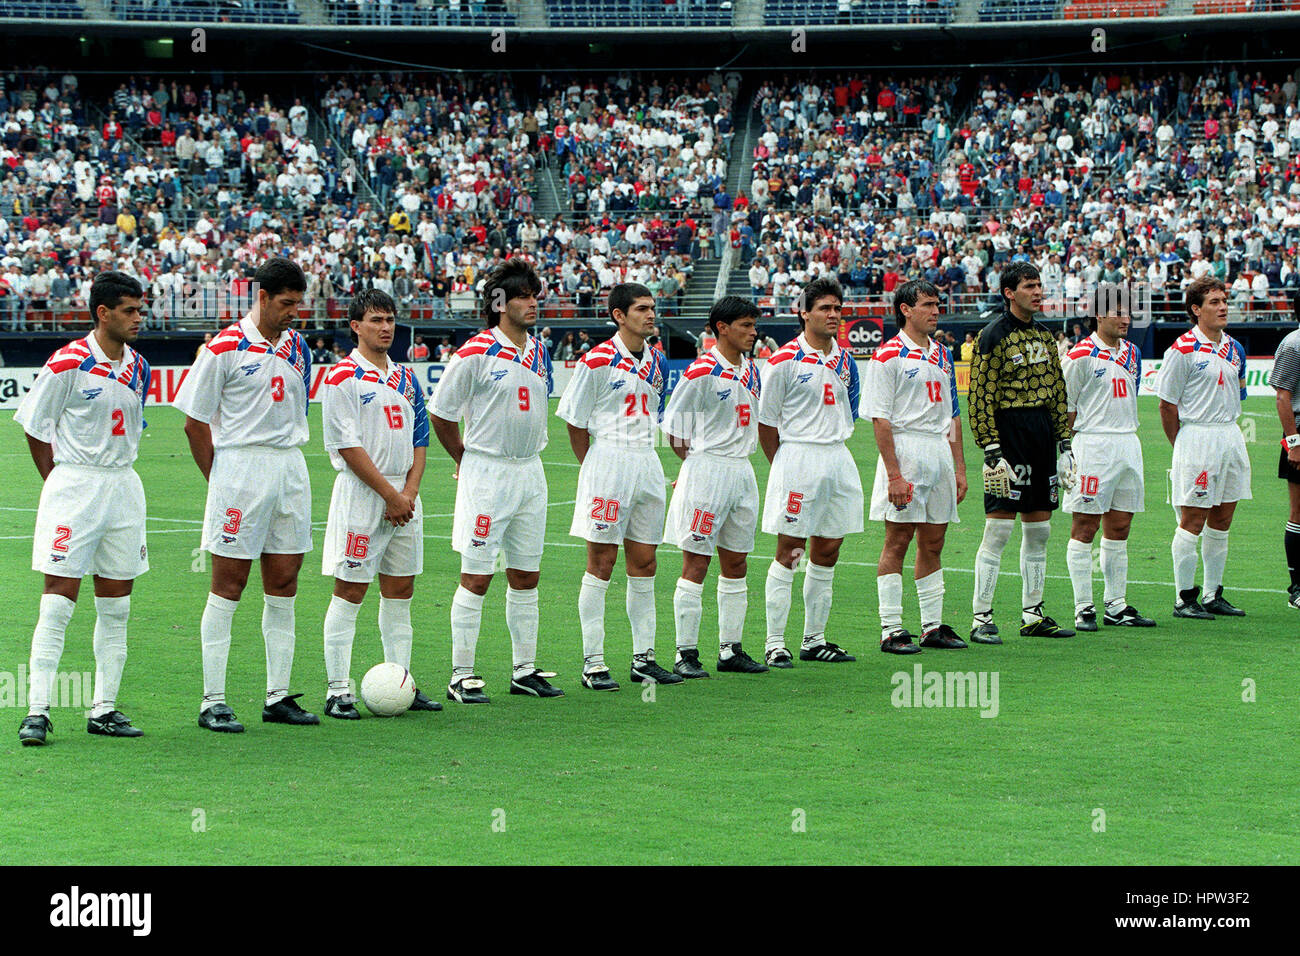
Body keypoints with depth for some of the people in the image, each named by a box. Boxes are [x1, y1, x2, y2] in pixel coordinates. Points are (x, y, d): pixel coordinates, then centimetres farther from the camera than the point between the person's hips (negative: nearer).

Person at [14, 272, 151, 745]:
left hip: (124, 487, 6)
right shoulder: (68, 364, -10)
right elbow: (34, 427, -3)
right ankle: (37, 710, -8)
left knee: (116, 605, 7)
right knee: (58, 600, -9)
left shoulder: (138, 368, 9)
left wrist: (116, 473, 16)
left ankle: (104, 709, 13)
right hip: (73, 487, -6)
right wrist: (58, 483, 1)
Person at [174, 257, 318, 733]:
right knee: (228, 586, -4)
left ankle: (279, 696, 13)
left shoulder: (296, 346, 11)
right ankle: (213, 701, -1)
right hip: (240, 463, -6)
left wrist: (286, 454, 14)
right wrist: (220, 480, -3)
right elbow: (195, 422, -5)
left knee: (283, 586, 7)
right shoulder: (226, 347, -8)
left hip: (291, 467, 6)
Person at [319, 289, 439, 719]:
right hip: (361, 495, -7)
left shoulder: (405, 378, 14)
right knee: (349, 592, -5)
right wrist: (391, 495, -13)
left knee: (400, 591, 9)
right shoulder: (343, 377, -7)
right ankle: (337, 692, -3)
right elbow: (348, 446, -13)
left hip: (403, 496, 7)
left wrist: (409, 493, -1)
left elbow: (419, 440, 14)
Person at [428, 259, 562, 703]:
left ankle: (525, 670, 18)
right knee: (476, 578, -5)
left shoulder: (539, 352, 9)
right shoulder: (476, 352, -12)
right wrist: (468, 461, 4)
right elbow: (440, 413, -5)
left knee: (526, 576, 10)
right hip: (486, 473, -7)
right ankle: (462, 676, 0)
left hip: (530, 472, 7)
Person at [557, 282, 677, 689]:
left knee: (643, 564, 8)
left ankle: (644, 658, 14)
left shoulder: (657, 362, 12)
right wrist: (591, 469, 0)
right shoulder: (597, 360, -8)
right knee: (601, 562, -5)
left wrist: (641, 453, 17)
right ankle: (593, 663, -2)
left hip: (647, 463, 6)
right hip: (608, 461, -6)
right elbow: (575, 420, -4)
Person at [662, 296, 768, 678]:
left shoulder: (751, 370, 12)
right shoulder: (702, 372, -11)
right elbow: (674, 426, -7)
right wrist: (697, 464, -1)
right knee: (696, 564, -5)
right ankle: (686, 654, -2)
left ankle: (731, 649, 18)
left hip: (742, 471, 8)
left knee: (736, 563, 10)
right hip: (706, 471, -8)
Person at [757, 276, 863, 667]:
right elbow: (767, 422, -4)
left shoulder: (844, 360, 12)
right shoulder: (785, 360, -8)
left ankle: (814, 641, 18)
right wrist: (784, 468, 0)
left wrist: (832, 447, 16)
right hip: (797, 457, -6)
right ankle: (775, 645, -2)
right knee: (789, 553, -5)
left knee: (827, 553, 9)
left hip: (838, 459, 6)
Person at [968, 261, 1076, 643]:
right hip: (1009, 434, -7)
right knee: (998, 529, -8)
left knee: (1039, 529, 10)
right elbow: (981, 397, -12)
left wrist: (1064, 444, 15)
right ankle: (981, 619, -4)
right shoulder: (993, 336, -8)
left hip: (1043, 435, 8)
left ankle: (1033, 615, 17)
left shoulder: (1044, 335, 15)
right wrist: (992, 452, -17)